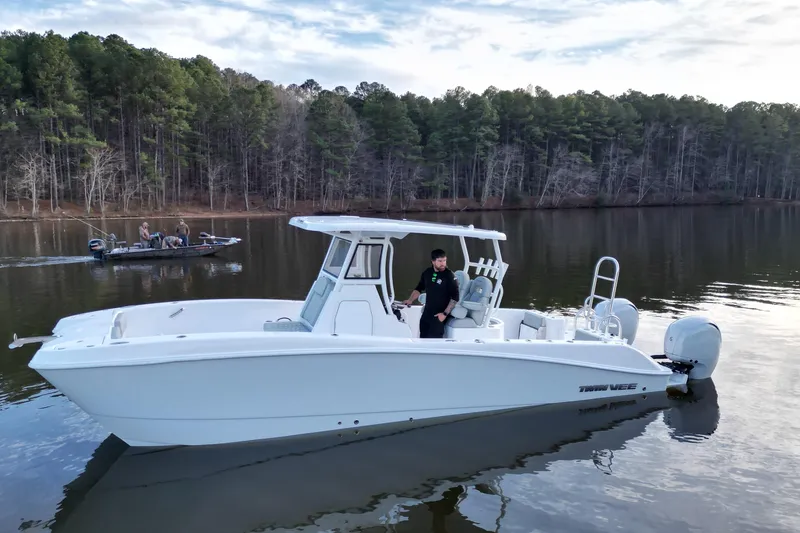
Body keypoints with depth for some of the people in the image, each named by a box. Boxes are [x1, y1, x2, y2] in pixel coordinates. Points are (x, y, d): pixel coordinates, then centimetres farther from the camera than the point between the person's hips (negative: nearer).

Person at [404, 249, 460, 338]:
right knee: (423, 337, 12)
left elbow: (455, 297, -12)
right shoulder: (427, 273, 5)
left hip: (439, 315, -6)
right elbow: (419, 288, 19)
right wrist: (410, 300, 6)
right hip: (426, 313, 6)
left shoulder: (449, 275, -11)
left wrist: (445, 313, -16)